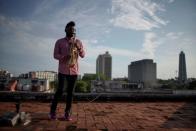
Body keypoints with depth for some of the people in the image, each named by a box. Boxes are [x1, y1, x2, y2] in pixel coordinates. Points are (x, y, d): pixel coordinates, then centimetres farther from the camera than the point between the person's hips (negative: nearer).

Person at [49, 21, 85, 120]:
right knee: (59, 91, -3)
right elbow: (55, 55, 2)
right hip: (62, 70, -2)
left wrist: (79, 48, -16)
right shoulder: (59, 42, 5)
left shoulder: (78, 42, 10)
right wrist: (64, 57, -17)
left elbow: (83, 55, 4)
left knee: (70, 92, 4)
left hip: (74, 71, 2)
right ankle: (52, 111, 11)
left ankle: (67, 113, 11)